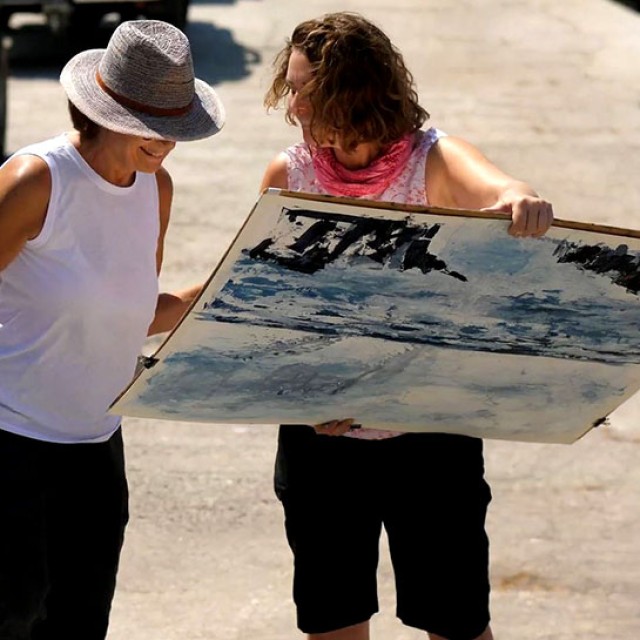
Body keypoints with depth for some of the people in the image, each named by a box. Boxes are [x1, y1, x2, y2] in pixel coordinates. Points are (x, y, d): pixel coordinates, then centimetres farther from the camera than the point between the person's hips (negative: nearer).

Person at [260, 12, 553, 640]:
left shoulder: (433, 161, -13)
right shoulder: (289, 174, -5)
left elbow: (490, 187, -37)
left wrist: (521, 201, -62)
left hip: (433, 429, -2)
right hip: (320, 434, 3)